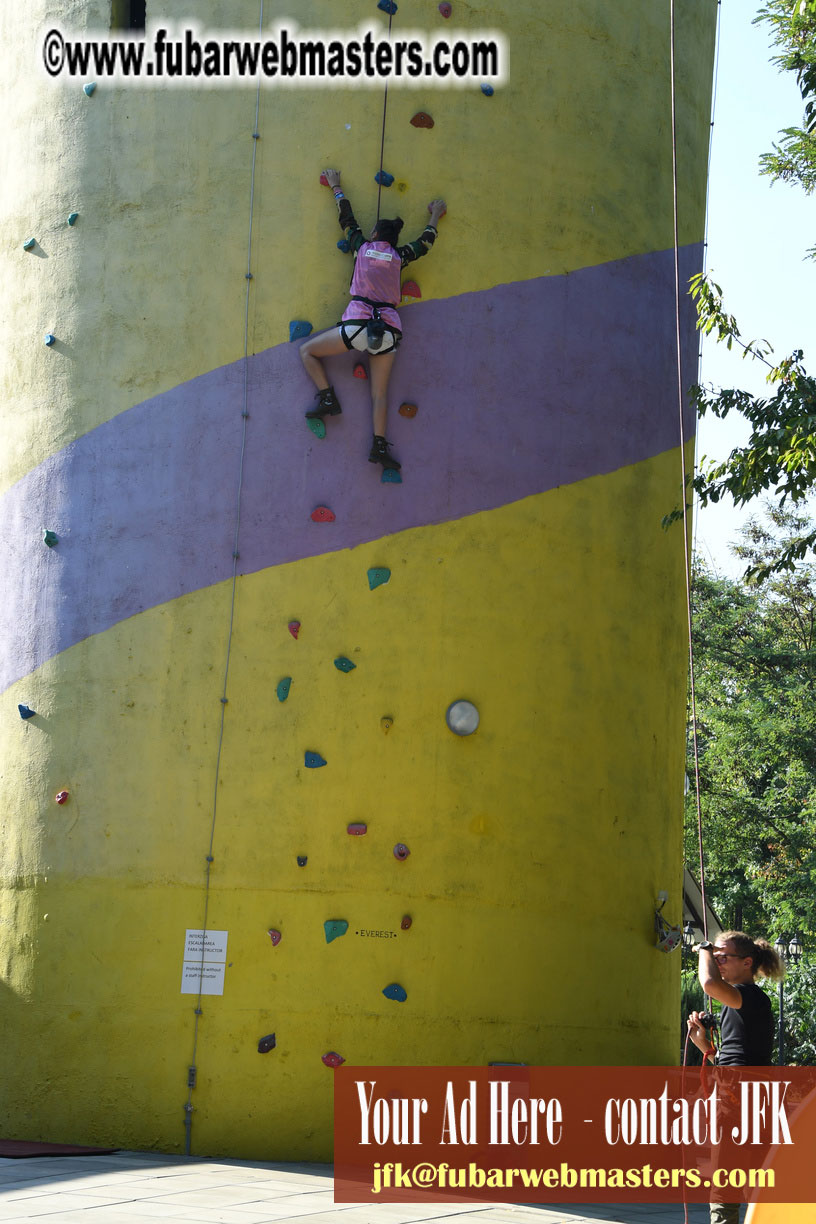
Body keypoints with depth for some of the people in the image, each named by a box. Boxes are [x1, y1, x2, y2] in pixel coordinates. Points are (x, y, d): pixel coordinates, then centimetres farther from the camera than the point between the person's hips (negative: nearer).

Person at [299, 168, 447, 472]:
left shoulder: (363, 247, 8)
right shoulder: (398, 257, 12)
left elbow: (346, 218, 23)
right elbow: (425, 242, 30)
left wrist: (336, 187, 38)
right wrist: (435, 216, 46)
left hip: (358, 325, -3)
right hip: (389, 330, 3)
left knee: (307, 351, 14)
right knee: (380, 392, 8)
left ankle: (327, 399, 1)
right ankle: (379, 446, 0)